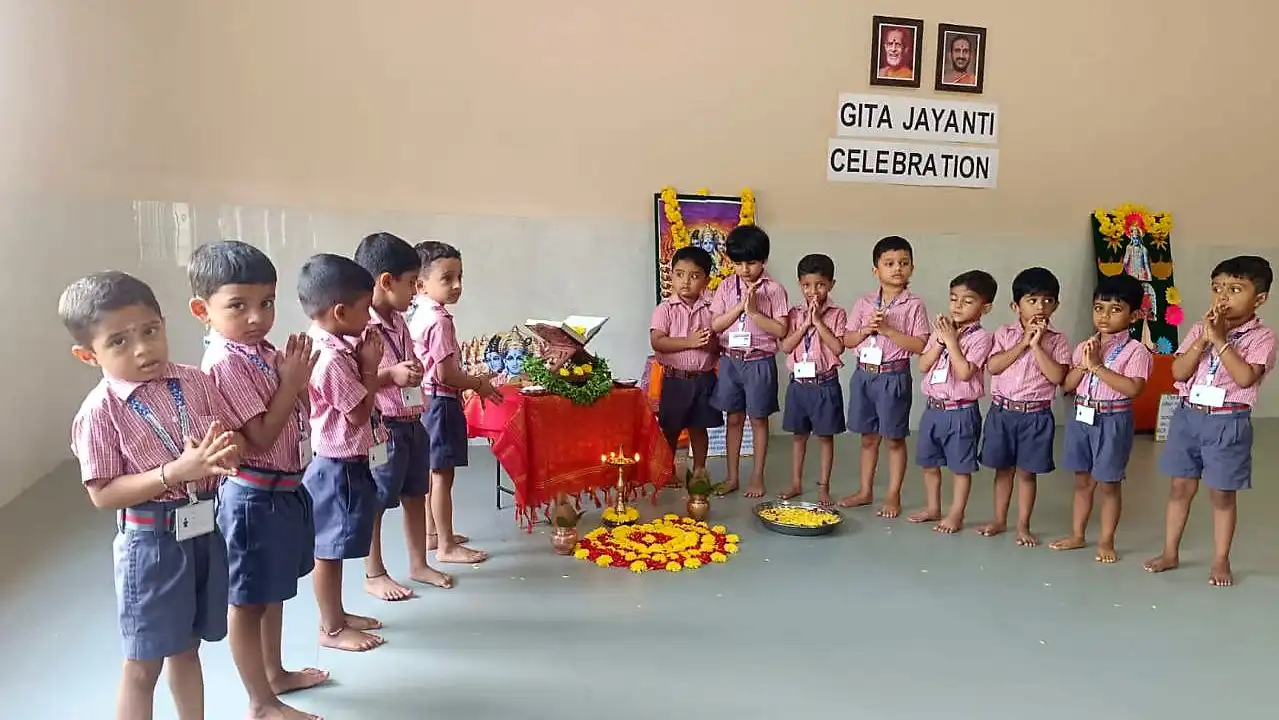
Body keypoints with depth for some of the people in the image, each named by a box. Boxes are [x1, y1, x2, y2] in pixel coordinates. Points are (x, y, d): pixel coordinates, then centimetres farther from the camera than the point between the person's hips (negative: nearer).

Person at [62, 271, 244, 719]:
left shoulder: (195, 383, -3)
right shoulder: (100, 411, -14)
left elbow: (238, 439, 4)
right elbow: (103, 494, -16)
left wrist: (222, 455, -19)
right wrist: (177, 471, -26)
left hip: (206, 531, 4)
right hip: (151, 541, -4)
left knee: (187, 648, 22)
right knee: (143, 664, 10)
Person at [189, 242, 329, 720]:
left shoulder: (264, 353, 6)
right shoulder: (226, 364, -21)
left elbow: (299, 415, 13)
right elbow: (260, 438, -24)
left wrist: (298, 378, -2)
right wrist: (292, 382, -19)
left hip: (287, 488, 9)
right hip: (255, 496, -9)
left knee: (274, 590, 23)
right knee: (249, 601, 6)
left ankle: (275, 672, 41)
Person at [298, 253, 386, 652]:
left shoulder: (325, 346, 6)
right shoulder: (332, 359, -25)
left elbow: (354, 392, 14)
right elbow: (360, 413, -20)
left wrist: (365, 365, 1)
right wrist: (371, 367, -14)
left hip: (343, 461, 10)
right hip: (339, 466, -10)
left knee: (333, 548, 20)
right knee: (328, 549, 3)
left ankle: (337, 614, 33)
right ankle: (331, 628, 15)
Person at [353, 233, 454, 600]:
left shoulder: (398, 320, 10)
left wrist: (413, 373, 8)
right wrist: (391, 375, -27)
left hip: (412, 421, 9)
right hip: (382, 426, -9)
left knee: (416, 495, 18)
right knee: (375, 501, 6)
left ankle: (419, 564, 32)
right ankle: (374, 574, 20)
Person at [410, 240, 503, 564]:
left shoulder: (420, 317, 10)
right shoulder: (440, 320, -20)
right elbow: (446, 373, -22)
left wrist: (472, 382, 17)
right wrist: (479, 384, -8)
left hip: (426, 400, 10)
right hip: (442, 402, -10)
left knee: (433, 473, 19)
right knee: (443, 476, -2)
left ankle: (434, 533, 31)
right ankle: (447, 547, 6)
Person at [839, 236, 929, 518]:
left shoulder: (914, 305, -6)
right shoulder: (864, 303, 4)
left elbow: (920, 345, -13)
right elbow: (847, 341, 5)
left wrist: (888, 329, -19)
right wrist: (867, 329, -13)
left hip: (894, 376, -4)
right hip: (864, 374, 4)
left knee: (895, 439, 6)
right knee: (869, 438, 15)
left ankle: (894, 496, 18)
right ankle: (866, 491, 26)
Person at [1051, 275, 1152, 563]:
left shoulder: (1136, 350, -10)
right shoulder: (1085, 346, 8)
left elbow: (1133, 388, -23)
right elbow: (1067, 385, 5)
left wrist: (1097, 366, -21)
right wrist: (1084, 365, -12)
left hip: (1112, 421, -5)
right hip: (1081, 418, 5)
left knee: (1108, 484, 4)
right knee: (1082, 481, 15)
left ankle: (1106, 541, 17)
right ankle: (1077, 535, 26)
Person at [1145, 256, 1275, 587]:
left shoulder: (1261, 337, -6)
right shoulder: (1200, 329, 5)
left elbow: (1245, 377, -22)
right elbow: (1179, 373, -4)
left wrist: (1220, 340, -20)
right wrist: (1204, 339, -14)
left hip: (1227, 422, -4)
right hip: (1188, 416, 4)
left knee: (1221, 494, 5)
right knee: (1181, 486, 11)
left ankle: (1221, 561, 19)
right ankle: (1170, 552, 23)